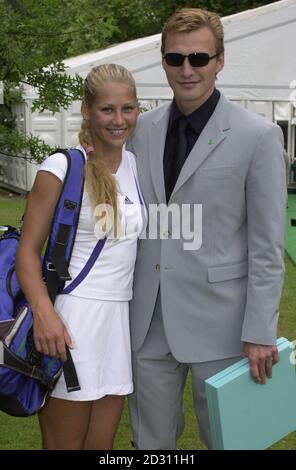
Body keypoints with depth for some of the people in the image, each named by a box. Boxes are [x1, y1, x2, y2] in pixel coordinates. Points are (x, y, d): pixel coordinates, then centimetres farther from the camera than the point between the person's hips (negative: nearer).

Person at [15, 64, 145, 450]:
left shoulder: (135, 165, 9)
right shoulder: (61, 167, -9)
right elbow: (28, 250, -9)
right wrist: (44, 312, -24)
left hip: (119, 316, 6)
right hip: (70, 318, -5)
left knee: (102, 443, 14)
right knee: (64, 444, 6)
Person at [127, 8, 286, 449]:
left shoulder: (258, 135, -8)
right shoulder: (142, 129, 6)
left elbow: (267, 244, -8)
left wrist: (260, 332, -9)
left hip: (217, 324, -4)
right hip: (148, 321, 4)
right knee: (152, 440, 15)